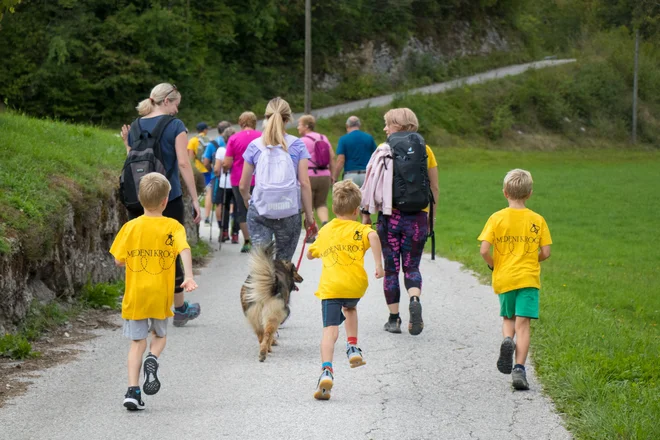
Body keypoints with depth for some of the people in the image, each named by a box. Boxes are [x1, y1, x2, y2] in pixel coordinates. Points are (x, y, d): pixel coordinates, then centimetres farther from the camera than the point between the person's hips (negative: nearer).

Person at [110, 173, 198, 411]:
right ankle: (153, 359, -10)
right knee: (160, 335, 21)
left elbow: (118, 259, 1)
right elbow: (184, 250, -21)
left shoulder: (131, 227, -1)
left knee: (137, 342, 7)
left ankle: (133, 390, -5)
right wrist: (188, 276, -29)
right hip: (160, 295, -1)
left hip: (134, 295, 1)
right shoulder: (173, 226, -4)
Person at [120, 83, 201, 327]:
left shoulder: (135, 126, 9)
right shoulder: (175, 126, -5)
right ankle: (180, 309, 23)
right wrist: (195, 200, -9)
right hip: (168, 198, -3)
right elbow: (183, 163, -12)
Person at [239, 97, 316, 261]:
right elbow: (305, 183, -4)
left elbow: (243, 185, 7)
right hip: (290, 213, 0)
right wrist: (309, 215, 2)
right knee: (283, 263, 12)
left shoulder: (254, 146, 3)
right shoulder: (297, 145, 0)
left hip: (259, 211, 0)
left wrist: (248, 202, 27)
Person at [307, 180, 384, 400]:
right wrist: (379, 264, -12)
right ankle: (353, 348, 22)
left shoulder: (324, 231, 21)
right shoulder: (359, 229, 11)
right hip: (356, 284, 0)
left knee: (330, 329, -10)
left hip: (330, 286, 0)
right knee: (350, 308, 35)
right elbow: (373, 236, -14)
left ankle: (327, 370, -30)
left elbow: (310, 254, 36)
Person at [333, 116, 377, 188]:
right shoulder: (369, 138, 6)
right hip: (366, 175, 2)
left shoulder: (344, 139, -1)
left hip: (350, 175, -2)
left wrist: (334, 179, -4)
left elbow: (340, 161, -7)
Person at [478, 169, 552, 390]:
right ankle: (519, 368, -12)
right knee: (523, 323, -2)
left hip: (503, 278, 1)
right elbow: (545, 253, -1)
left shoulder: (497, 218, -4)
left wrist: (492, 264, 8)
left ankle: (507, 340, -11)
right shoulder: (537, 220, -1)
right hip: (528, 278, -1)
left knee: (508, 318, 20)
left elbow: (484, 250, -11)